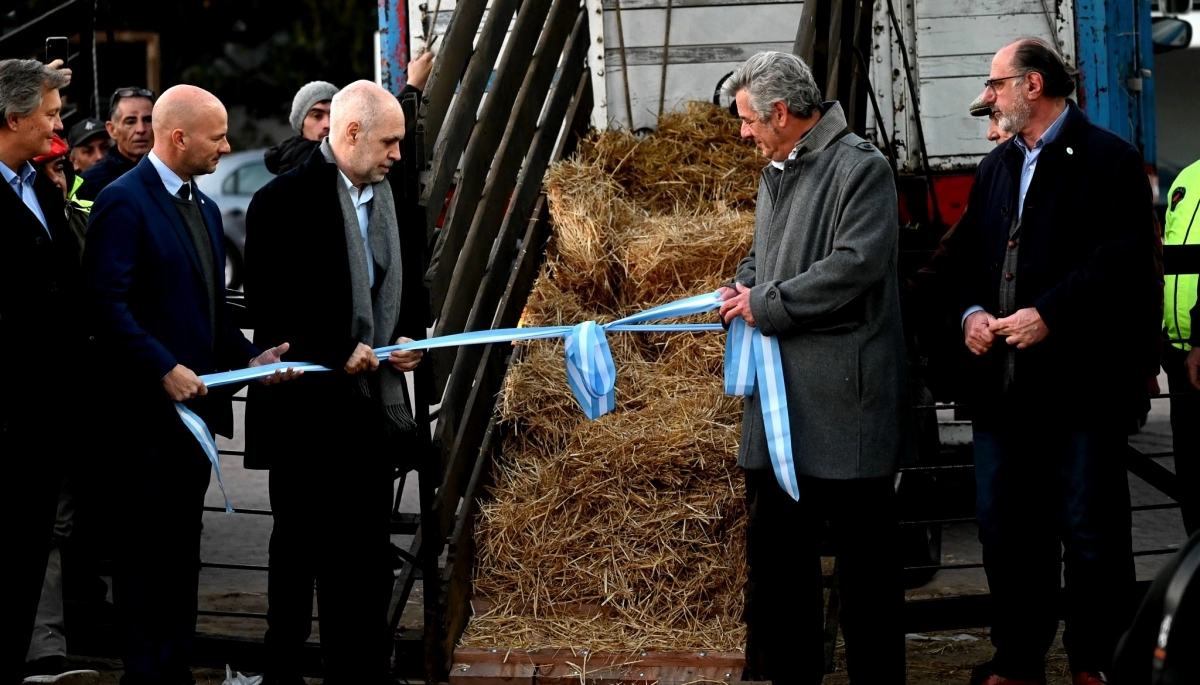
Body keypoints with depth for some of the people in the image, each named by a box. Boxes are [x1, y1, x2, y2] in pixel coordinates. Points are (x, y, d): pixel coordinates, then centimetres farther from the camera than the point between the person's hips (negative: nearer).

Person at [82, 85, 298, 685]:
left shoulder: (205, 208, 17)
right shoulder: (124, 202, -11)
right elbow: (107, 303, -19)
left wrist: (248, 357, 6)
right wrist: (165, 370, -22)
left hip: (195, 400, 8)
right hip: (146, 407, -8)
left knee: (183, 547, 13)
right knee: (146, 549, -3)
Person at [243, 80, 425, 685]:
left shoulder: (388, 197, 10)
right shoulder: (286, 200, -11)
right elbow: (267, 297, -16)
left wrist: (405, 336, 2)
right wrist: (338, 354, -17)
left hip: (372, 407, 6)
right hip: (307, 408, -6)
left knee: (368, 555, 8)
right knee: (301, 547, 4)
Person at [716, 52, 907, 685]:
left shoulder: (861, 168, -9)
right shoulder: (776, 174, 18)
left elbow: (856, 263, -20)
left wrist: (766, 305, -14)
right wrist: (744, 285, 6)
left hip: (844, 395, -8)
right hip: (780, 394, 9)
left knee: (864, 552, -1)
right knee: (778, 546, 10)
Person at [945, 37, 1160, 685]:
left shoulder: (1109, 160, -6)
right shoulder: (995, 168, 18)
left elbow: (1123, 262, -15)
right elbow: (966, 256, 20)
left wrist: (1050, 314, -21)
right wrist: (969, 312, 0)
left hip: (1081, 385, -7)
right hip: (1002, 384, 7)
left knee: (1090, 533, 0)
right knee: (1004, 528, 10)